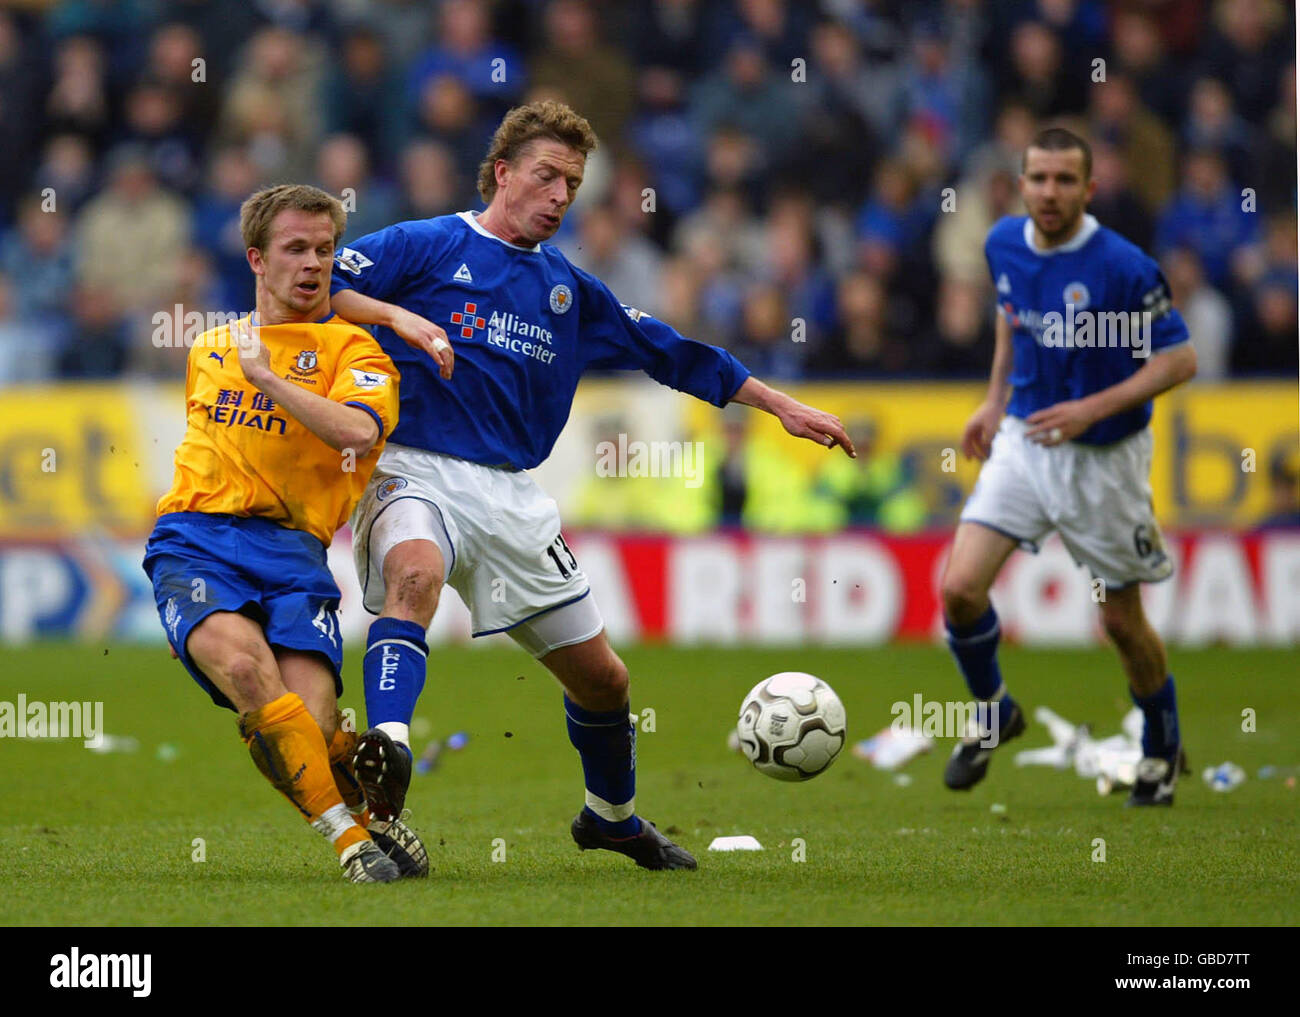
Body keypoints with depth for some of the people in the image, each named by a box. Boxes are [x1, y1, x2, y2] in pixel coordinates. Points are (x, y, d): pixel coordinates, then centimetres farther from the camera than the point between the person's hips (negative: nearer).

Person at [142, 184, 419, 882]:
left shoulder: (351, 348, 6)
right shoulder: (209, 348, 23)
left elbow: (359, 431, -15)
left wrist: (268, 376, -12)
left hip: (291, 548, -2)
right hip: (193, 539, 2)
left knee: (310, 724, -23)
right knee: (244, 664, -32)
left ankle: (376, 813, 12)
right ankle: (347, 835, -26)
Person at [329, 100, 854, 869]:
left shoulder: (567, 289, 18)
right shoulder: (429, 247, 2)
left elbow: (667, 351, 25)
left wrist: (779, 405, 24)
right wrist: (397, 317, -23)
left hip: (510, 493, 6)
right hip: (415, 470, -6)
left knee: (602, 676, 10)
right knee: (417, 573, -41)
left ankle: (613, 816, 36)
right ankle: (387, 750, -58)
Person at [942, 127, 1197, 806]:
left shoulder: (1122, 267, -21)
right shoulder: (1004, 244, -3)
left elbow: (1179, 359, -16)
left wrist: (1092, 408, -24)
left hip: (1103, 458, -4)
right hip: (1022, 442, 4)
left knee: (1122, 622, 7)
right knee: (960, 589, -12)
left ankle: (1163, 746, 34)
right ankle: (993, 715, 16)